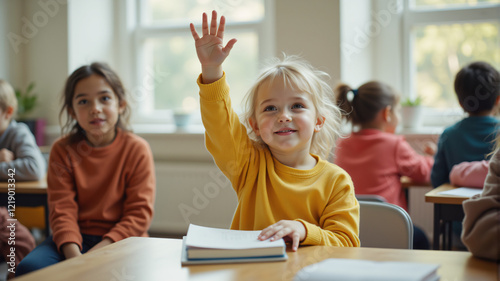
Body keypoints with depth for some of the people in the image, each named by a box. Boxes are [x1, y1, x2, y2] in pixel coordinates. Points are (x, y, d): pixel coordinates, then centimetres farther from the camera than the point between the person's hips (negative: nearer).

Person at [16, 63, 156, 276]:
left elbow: (140, 213, -8)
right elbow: (62, 210, -6)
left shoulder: (137, 149, -4)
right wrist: (73, 254, -25)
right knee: (29, 267, -23)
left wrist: (98, 251, -21)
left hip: (122, 240, -2)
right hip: (76, 238, 3)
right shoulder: (63, 150, 2)